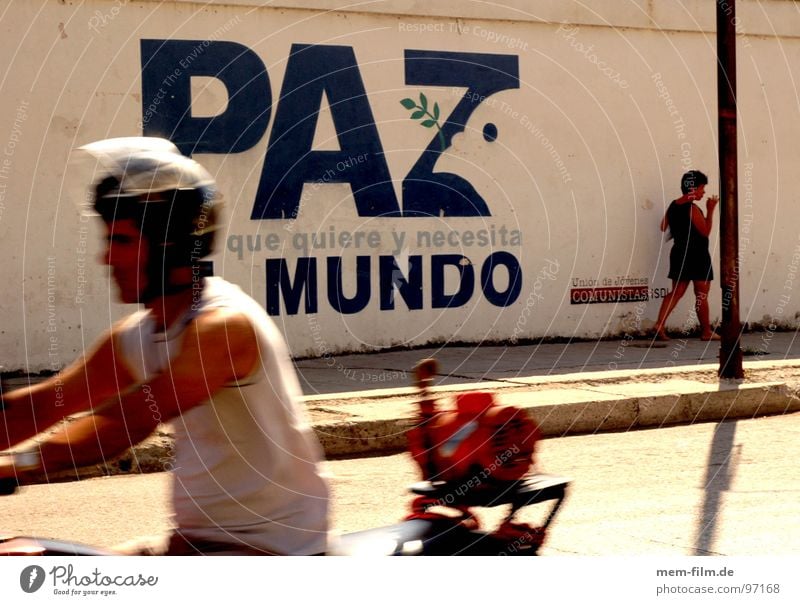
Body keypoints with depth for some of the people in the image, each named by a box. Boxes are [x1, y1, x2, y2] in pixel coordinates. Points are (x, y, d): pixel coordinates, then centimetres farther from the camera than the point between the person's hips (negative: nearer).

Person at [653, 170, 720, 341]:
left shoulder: (673, 206, 6)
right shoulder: (692, 209, -17)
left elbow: (664, 226, 15)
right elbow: (705, 231, -15)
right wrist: (710, 210, -12)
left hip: (678, 253, 7)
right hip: (697, 256, -7)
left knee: (677, 292, 9)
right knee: (702, 295, 3)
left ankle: (659, 324, -6)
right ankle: (706, 332, 11)